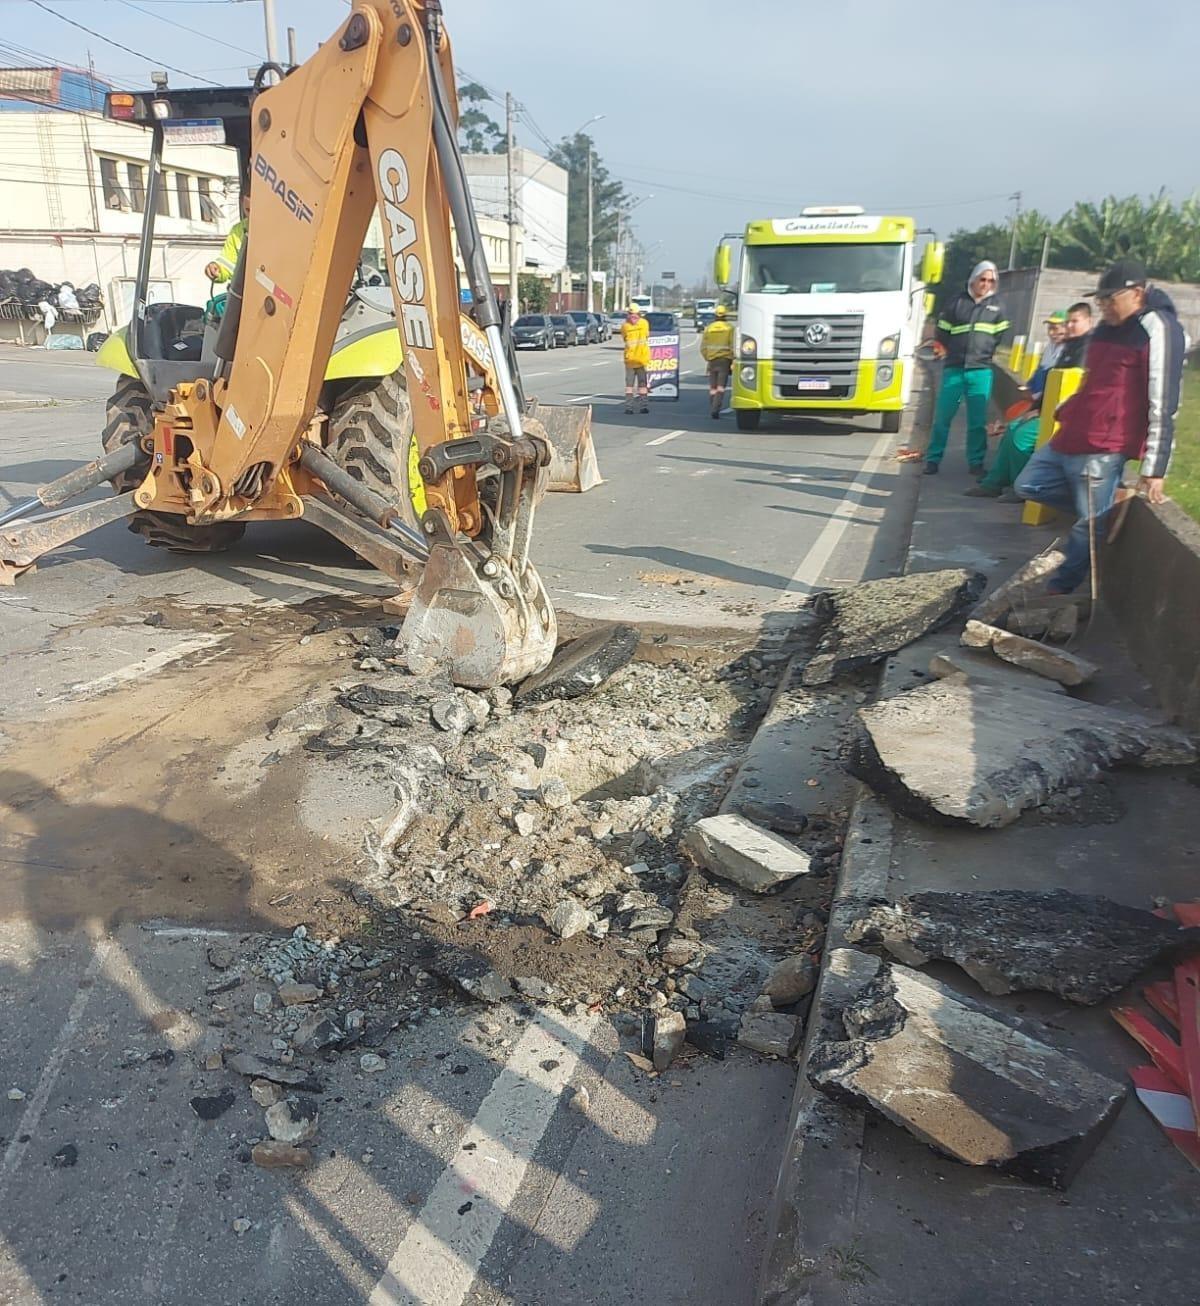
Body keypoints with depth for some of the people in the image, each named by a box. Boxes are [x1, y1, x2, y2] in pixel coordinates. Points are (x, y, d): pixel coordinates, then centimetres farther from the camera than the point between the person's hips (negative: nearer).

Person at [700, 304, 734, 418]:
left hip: (712, 360, 3)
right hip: (724, 360, -3)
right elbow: (733, 345, -7)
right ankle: (716, 409, -16)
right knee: (721, 387, -3)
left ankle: (713, 408, 13)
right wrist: (733, 361, -1)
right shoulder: (730, 327, -3)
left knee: (712, 388, 11)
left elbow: (703, 347, 5)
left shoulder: (708, 328, 5)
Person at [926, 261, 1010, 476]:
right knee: (942, 417, -3)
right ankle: (933, 459, 6)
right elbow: (942, 331, 12)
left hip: (981, 371, 1)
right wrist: (944, 349, 2)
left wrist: (983, 352, 6)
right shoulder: (957, 303, 6)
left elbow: (1000, 335, 15)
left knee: (978, 421, 1)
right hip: (954, 369, -1)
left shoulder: (997, 306, 11)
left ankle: (976, 462, 10)